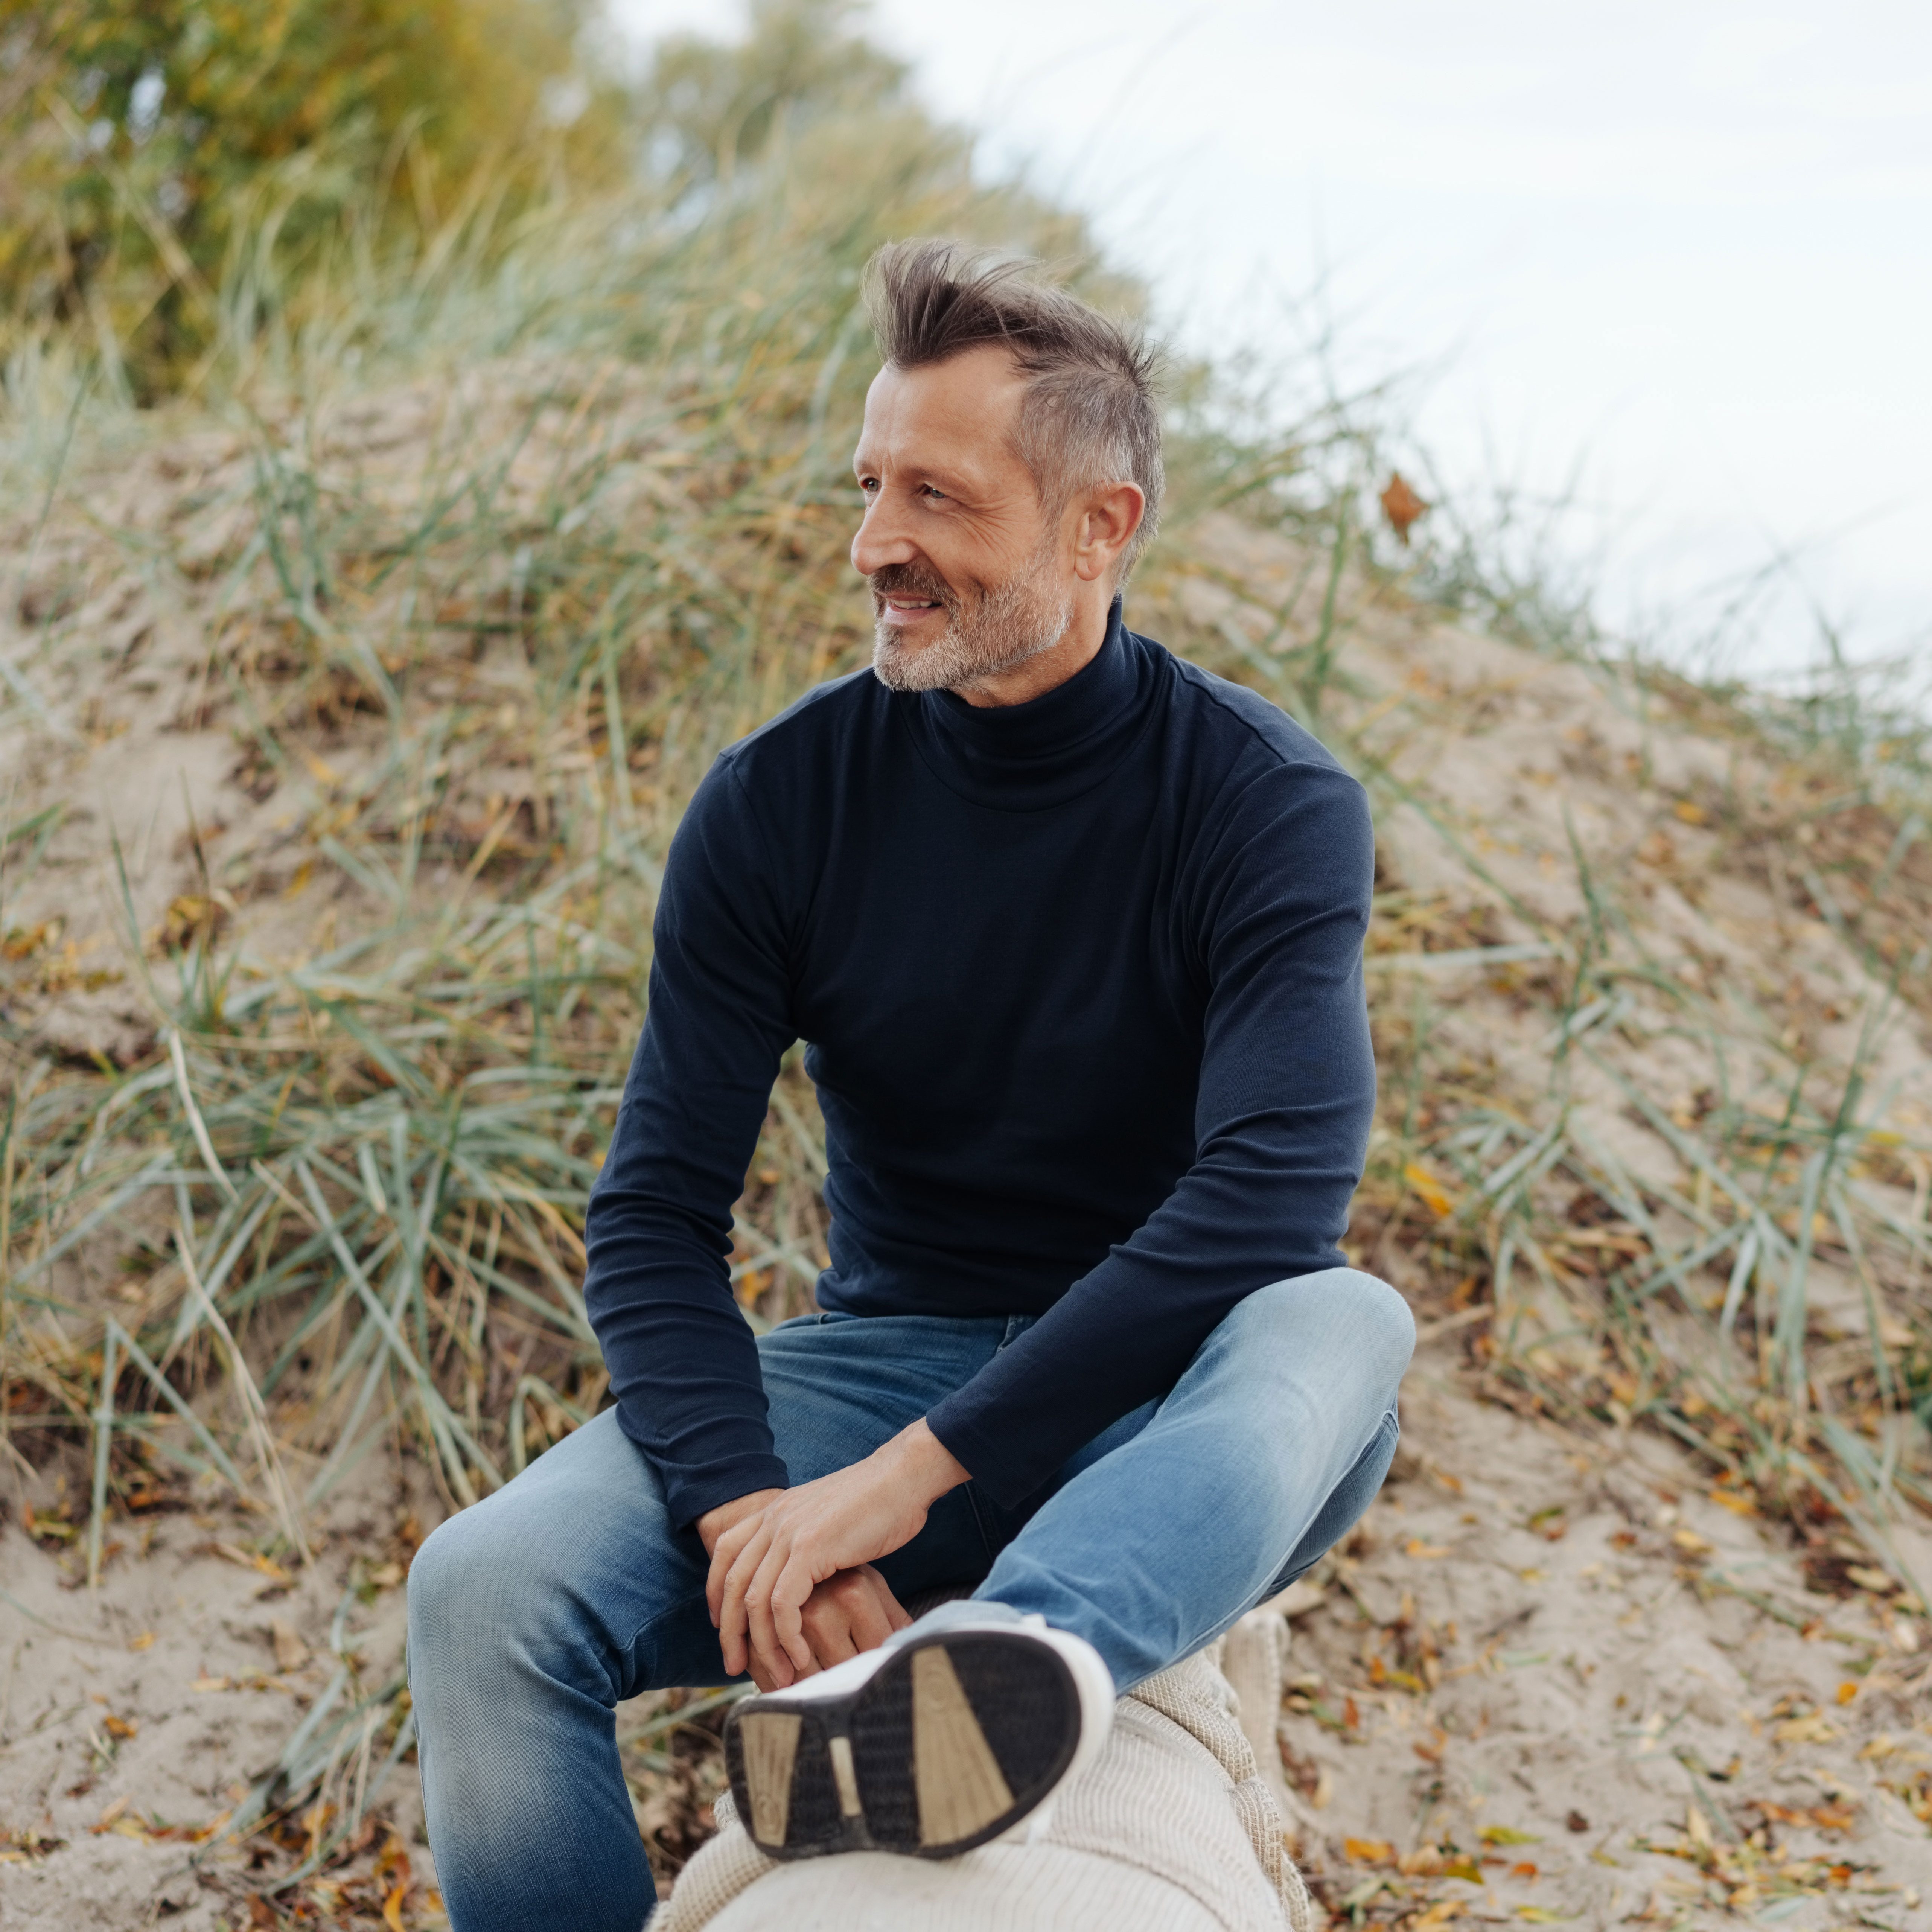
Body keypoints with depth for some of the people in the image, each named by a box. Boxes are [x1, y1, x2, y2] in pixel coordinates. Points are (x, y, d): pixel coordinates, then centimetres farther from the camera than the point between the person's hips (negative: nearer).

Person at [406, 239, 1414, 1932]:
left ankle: (1023, 1668, -58)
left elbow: (1276, 1185, -26)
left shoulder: (1267, 802, -12)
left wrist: (907, 1475, -31)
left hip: (1168, 1402, -1)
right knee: (483, 1590, -23)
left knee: (1346, 1324, -36)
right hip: (885, 1350, 2)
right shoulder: (780, 802, -4)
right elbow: (655, 1211, -6)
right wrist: (743, 1505, -26)